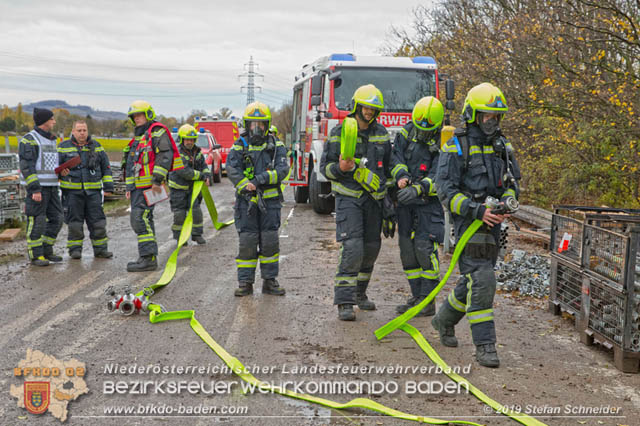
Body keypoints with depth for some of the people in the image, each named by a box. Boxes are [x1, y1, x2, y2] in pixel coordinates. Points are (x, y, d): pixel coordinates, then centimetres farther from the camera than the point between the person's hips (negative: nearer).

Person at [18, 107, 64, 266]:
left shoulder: (50, 140, 16)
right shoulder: (29, 140, -11)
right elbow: (27, 167, -16)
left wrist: (61, 169, 3)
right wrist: (35, 189, -23)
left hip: (51, 187, 8)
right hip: (36, 188, -8)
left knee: (56, 219, 7)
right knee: (37, 222, -5)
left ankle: (46, 250, 19)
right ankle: (35, 256, 3)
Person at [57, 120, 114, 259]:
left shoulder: (96, 147, 9)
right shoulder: (64, 147, 4)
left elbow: (106, 167, 12)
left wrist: (108, 187, 6)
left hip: (93, 191, 2)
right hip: (72, 192, -1)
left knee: (97, 221, 1)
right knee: (74, 222, 1)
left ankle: (100, 249, 10)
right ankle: (75, 250, 11)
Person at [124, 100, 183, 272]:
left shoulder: (157, 132, -5)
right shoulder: (138, 138, 24)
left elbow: (165, 155, -16)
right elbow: (131, 163, 27)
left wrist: (158, 180, -21)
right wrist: (129, 187, 21)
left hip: (150, 185, -10)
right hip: (138, 186, 10)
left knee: (140, 218, -17)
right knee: (144, 220, 11)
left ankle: (148, 258, -18)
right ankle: (148, 258, 17)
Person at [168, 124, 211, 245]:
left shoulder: (197, 151, 3)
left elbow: (204, 165, 12)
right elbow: (184, 172, -27)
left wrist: (207, 176, -9)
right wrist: (201, 176, -22)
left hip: (192, 187, 5)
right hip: (178, 188, -5)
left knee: (196, 211, 3)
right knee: (179, 213, 2)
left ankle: (197, 234, 15)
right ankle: (179, 237, 13)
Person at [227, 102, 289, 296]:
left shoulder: (276, 145, 5)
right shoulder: (239, 146, 3)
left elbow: (282, 169, -8)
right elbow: (232, 170, -10)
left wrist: (260, 179, -20)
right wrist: (247, 188, -24)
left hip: (270, 201, 1)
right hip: (246, 202, -1)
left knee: (270, 242, 4)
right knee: (246, 242, 0)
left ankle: (270, 280, 15)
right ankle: (245, 282, 8)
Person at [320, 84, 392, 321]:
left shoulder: (382, 134, 9)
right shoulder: (340, 133, -4)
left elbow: (388, 166, 19)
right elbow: (325, 167, -1)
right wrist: (341, 168, -22)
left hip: (374, 199, 5)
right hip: (348, 198, -5)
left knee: (371, 249, 10)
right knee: (352, 248, -16)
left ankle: (359, 293, 29)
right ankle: (345, 302, -13)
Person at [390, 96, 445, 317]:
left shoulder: (443, 143, -10)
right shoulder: (407, 132, 5)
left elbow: (437, 176, -19)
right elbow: (396, 157, -2)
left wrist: (418, 189, -33)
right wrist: (401, 175, -22)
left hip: (429, 202, -6)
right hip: (405, 201, 6)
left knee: (425, 248, -13)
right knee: (407, 249, 8)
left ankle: (428, 301, -5)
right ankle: (417, 297, 18)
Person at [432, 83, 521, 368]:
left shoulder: (503, 145, 12)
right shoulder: (456, 147, -8)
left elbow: (512, 181, 15)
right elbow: (446, 190, -12)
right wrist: (478, 211, -21)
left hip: (493, 220, 7)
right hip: (468, 220, -7)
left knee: (475, 278, 16)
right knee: (481, 280, -14)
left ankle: (444, 320, 38)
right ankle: (485, 346, -8)